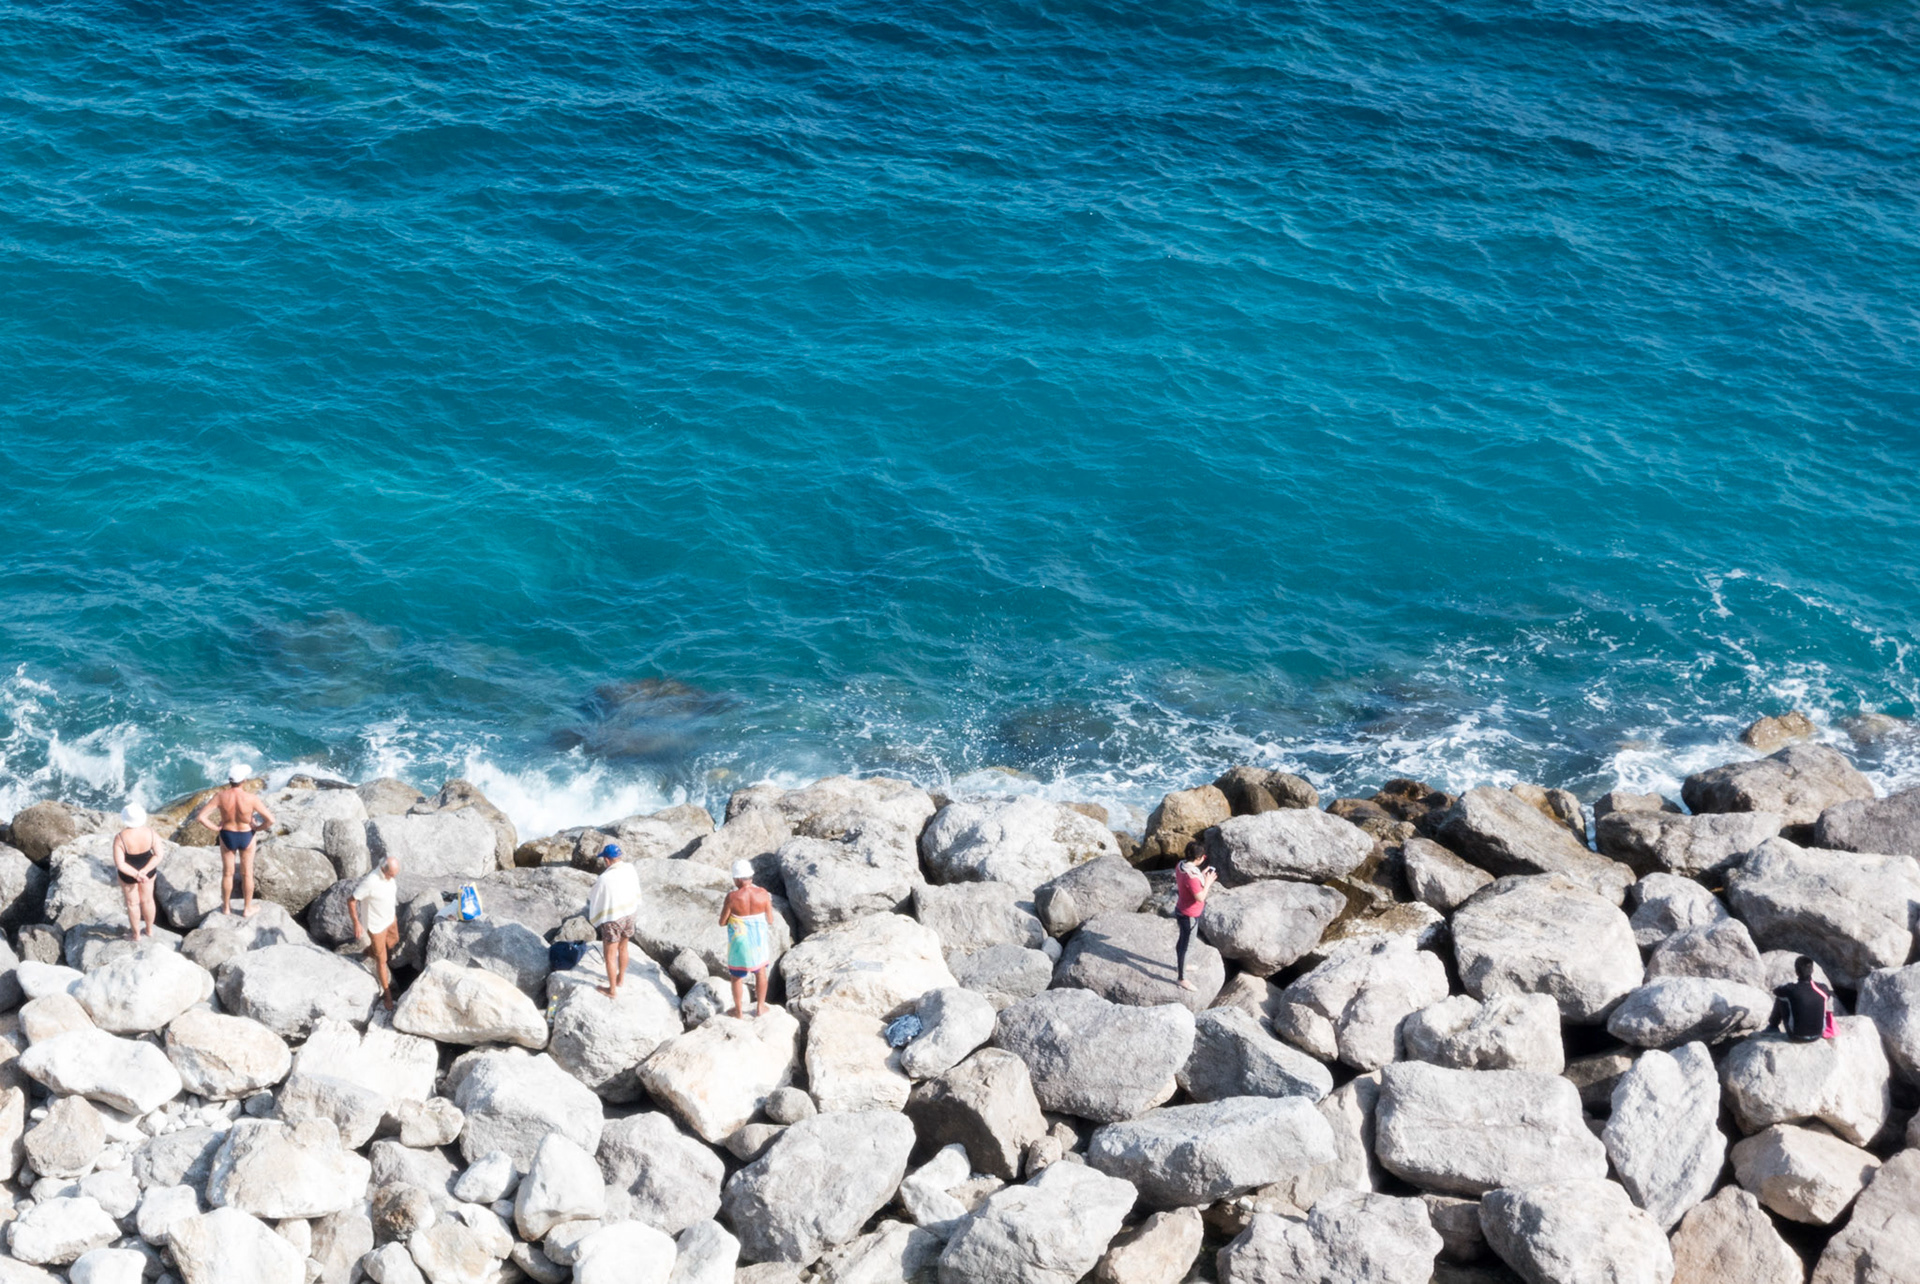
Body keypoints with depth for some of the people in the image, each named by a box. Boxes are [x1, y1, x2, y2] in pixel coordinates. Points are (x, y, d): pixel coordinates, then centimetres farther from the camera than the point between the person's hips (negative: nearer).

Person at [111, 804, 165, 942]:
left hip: (128, 873, -2)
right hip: (148, 869, 2)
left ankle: (136, 934, 42)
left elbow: (119, 864, -28)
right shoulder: (151, 834, -24)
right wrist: (144, 872, -19)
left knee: (132, 903, 22)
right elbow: (158, 856, -19)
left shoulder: (120, 838, -30)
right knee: (147, 900, 26)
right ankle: (149, 930, 47)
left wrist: (136, 875, -21)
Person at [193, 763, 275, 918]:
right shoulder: (252, 798, -27)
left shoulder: (220, 797, -23)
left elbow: (201, 817, -23)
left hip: (227, 836, 1)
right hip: (247, 836, -1)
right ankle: (247, 909, 32)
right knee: (247, 874, 19)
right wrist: (257, 828, -6)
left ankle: (226, 907, 38)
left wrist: (216, 828, -7)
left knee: (227, 873, 22)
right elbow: (270, 820, -26)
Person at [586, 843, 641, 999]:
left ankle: (613, 990, 24)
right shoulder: (630, 869, -10)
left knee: (609, 956, 12)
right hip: (628, 916, 6)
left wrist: (594, 920, 6)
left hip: (612, 921, -6)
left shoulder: (603, 879, -27)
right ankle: (621, 979, 46)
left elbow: (596, 903, -12)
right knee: (623, 949, 27)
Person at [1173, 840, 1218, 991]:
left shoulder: (1180, 866, -6)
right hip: (1189, 915, -9)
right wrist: (1207, 882, -18)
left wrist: (1201, 876, 7)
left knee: (1183, 941, 28)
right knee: (1186, 945, 6)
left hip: (1181, 909, 9)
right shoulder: (1192, 876, -34)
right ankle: (1182, 978, 18)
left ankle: (1180, 965, 49)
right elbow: (1200, 898, -30)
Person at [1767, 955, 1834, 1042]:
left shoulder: (1791, 990, -23)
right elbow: (1829, 995, 11)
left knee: (1779, 999, 14)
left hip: (1796, 1037, -2)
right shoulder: (1822, 989, -16)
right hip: (1818, 1035, 2)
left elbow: (1776, 990, 0)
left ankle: (1772, 1026, 38)